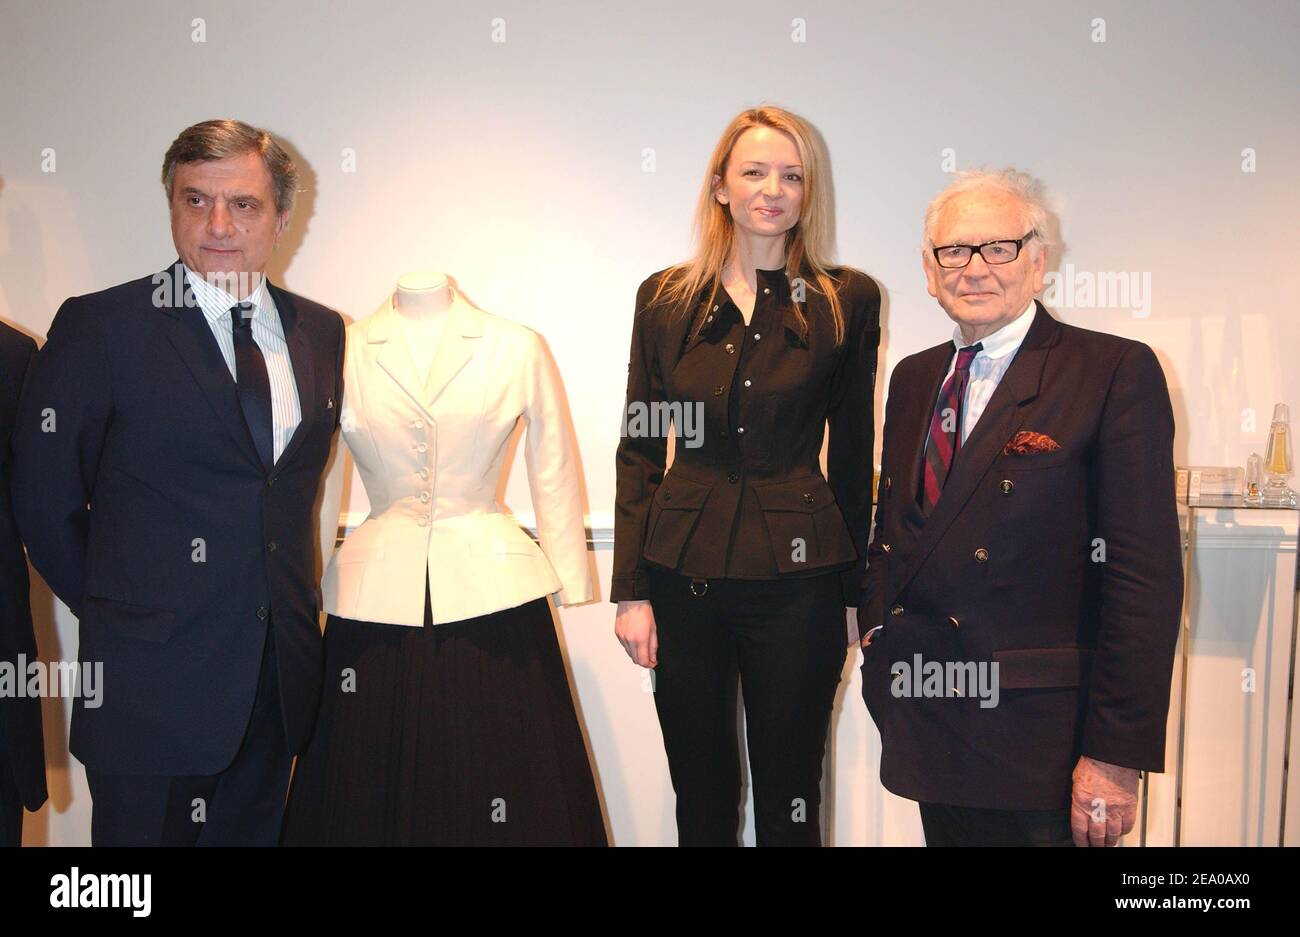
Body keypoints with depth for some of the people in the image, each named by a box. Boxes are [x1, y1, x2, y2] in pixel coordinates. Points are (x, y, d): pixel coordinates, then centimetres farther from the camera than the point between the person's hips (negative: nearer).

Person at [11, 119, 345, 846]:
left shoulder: (322, 331, 6)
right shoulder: (100, 326, -7)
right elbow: (44, 499, -3)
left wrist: (290, 604, 6)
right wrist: (113, 610, 1)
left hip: (282, 674, 4)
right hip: (152, 678, -4)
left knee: (256, 832, 17)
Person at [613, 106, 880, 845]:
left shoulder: (847, 301, 0)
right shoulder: (666, 298, 4)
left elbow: (852, 452, 4)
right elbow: (639, 449, 4)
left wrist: (850, 586, 5)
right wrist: (631, 590, 0)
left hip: (797, 579, -1)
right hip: (684, 572, 2)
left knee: (790, 800, 10)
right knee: (700, 797, 14)